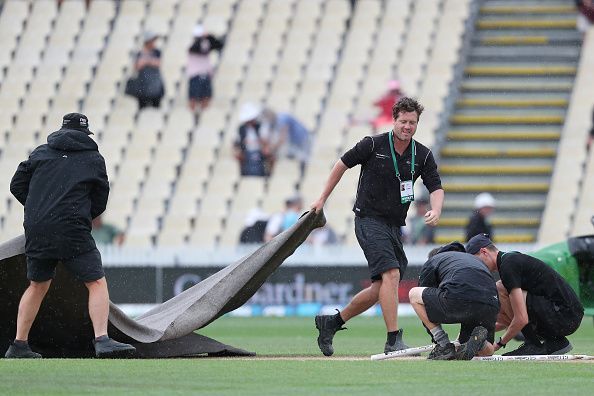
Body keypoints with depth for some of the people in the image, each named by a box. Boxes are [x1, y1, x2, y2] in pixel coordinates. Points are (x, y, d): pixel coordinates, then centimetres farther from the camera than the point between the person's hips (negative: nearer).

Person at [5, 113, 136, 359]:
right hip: (71, 232, -4)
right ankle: (102, 341, -15)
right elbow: (100, 203, 13)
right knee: (97, 282, 0)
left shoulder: (41, 153, 15)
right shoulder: (94, 159, 9)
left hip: (35, 229, 4)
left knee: (38, 285, 19)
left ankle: (18, 346, 20)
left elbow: (17, 186, 14)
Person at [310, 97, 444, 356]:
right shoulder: (373, 145, -8)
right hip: (369, 220, -6)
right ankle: (393, 341, -24)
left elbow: (436, 188, 1)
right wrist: (323, 199, 8)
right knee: (391, 274, -22)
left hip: (395, 226, 6)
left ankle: (331, 323, 22)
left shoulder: (422, 155, 3)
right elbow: (342, 165, 5)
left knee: (381, 289, 6)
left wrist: (436, 210, -22)